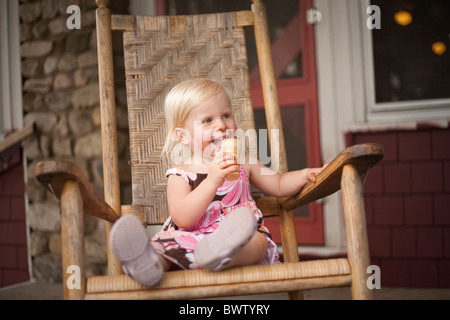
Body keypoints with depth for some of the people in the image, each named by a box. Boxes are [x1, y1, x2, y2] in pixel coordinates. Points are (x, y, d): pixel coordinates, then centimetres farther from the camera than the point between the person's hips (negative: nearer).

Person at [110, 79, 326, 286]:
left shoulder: (242, 163, 16)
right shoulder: (181, 175, 2)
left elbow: (278, 186, 28)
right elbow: (182, 219, -15)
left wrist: (304, 175, 8)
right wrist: (213, 180, -25)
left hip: (239, 245, 2)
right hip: (187, 240, -1)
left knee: (258, 241, -30)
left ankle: (216, 254, -59)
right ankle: (147, 261, -58)